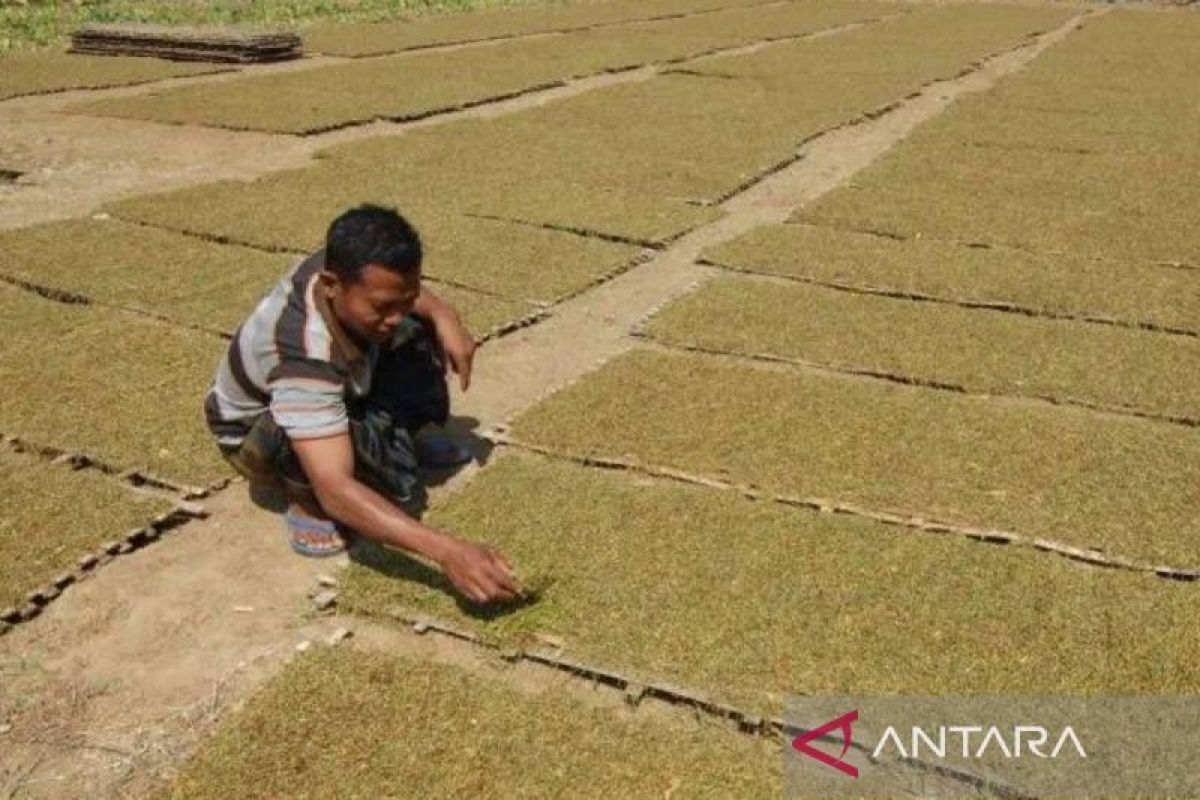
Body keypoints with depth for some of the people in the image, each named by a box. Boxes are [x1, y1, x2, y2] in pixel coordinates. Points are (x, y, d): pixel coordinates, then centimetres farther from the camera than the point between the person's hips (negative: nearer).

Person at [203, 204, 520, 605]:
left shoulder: (345, 265, -26)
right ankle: (307, 505, -7)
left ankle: (399, 437, 10)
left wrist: (443, 315, -20)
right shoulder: (304, 354, -44)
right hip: (257, 435, -7)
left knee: (421, 330, -9)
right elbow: (335, 487, -51)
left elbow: (400, 287, 1)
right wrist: (446, 550, -60)